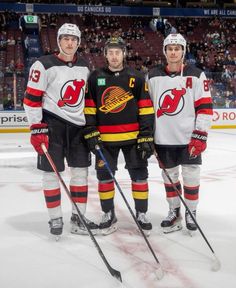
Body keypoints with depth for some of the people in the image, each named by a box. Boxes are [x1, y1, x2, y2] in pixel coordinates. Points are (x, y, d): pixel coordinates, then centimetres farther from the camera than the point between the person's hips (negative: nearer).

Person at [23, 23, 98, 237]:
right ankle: (55, 219, 13)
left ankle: (78, 218, 18)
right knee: (52, 172, -1)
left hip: (78, 125, 6)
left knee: (81, 170, 7)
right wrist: (36, 127, -15)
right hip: (52, 125, -5)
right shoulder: (44, 65, -9)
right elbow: (32, 98, -10)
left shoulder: (84, 67, 9)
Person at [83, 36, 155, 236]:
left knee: (139, 175, 4)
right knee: (104, 176, 6)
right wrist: (91, 133, -4)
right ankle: (109, 215, 21)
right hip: (105, 138, 1)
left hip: (133, 137, -1)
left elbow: (146, 109, -2)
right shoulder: (95, 78, 4)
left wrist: (146, 137, -7)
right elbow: (89, 108, 4)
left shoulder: (136, 78, 0)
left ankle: (141, 214, 20)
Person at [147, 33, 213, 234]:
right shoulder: (153, 76, 5)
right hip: (163, 139, 2)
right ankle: (174, 211, 29)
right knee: (169, 176, 13)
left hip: (190, 138, -2)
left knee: (191, 176, 6)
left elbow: (205, 107, -6)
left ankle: (191, 213, 23)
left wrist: (200, 135, -13)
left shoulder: (196, 76, -3)